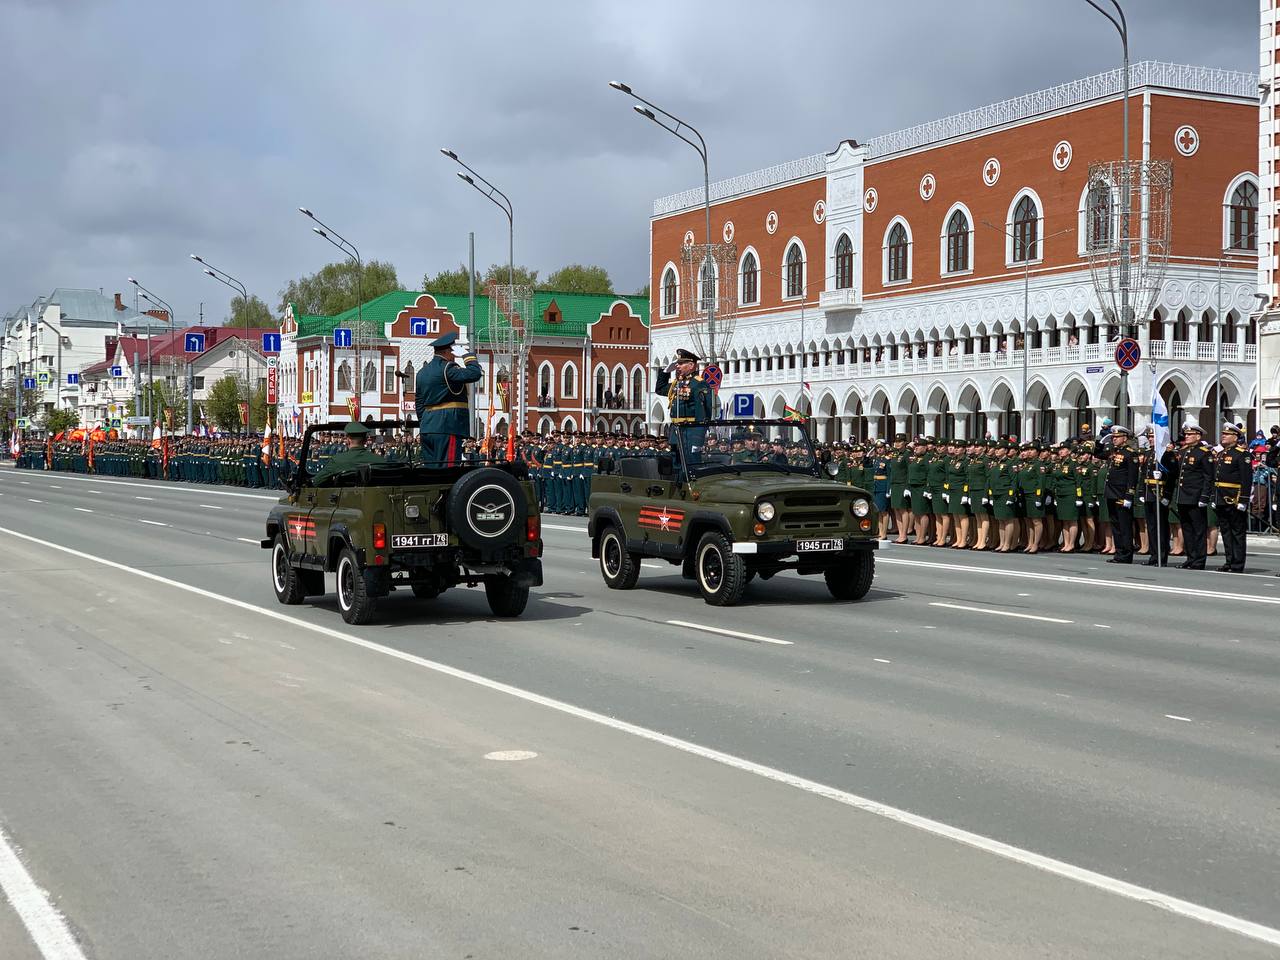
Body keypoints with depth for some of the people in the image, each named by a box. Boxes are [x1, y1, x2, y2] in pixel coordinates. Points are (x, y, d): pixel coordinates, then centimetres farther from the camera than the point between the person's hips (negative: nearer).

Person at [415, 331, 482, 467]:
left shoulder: (422, 372, 17)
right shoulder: (447, 368, -10)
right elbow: (475, 374, -21)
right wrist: (467, 355, -6)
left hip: (427, 429, 9)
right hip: (447, 428, -9)